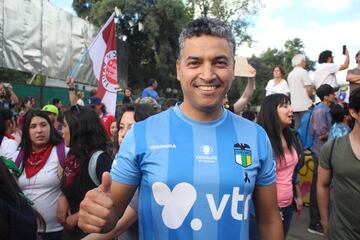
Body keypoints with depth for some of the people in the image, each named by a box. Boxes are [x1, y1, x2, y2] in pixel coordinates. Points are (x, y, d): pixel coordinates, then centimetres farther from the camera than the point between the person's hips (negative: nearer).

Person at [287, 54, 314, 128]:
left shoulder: (290, 74, 14)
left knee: (297, 127, 8)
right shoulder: (303, 72, -8)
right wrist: (311, 97, 7)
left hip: (294, 106, 7)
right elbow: (309, 89, -13)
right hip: (305, 105, -7)